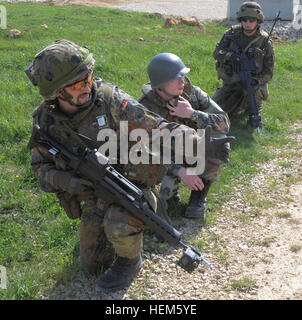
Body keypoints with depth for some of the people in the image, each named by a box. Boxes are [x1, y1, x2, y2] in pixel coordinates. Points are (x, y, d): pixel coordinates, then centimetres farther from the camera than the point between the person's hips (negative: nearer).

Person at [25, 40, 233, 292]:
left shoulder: (109, 99, -21)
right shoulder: (45, 120, -9)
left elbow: (157, 127, -22)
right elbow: (41, 167, 1)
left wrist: (200, 144, -36)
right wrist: (66, 181, -22)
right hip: (94, 199, 5)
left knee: (118, 225, -36)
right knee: (93, 266, 11)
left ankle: (130, 261, -1)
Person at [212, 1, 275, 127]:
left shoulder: (265, 41, -11)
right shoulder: (232, 33, -4)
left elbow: (268, 72, -10)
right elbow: (217, 52, -5)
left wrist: (256, 80, -31)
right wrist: (230, 56, -27)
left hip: (252, 80, -3)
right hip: (231, 81, 3)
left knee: (254, 90, -38)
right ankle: (240, 104, 25)